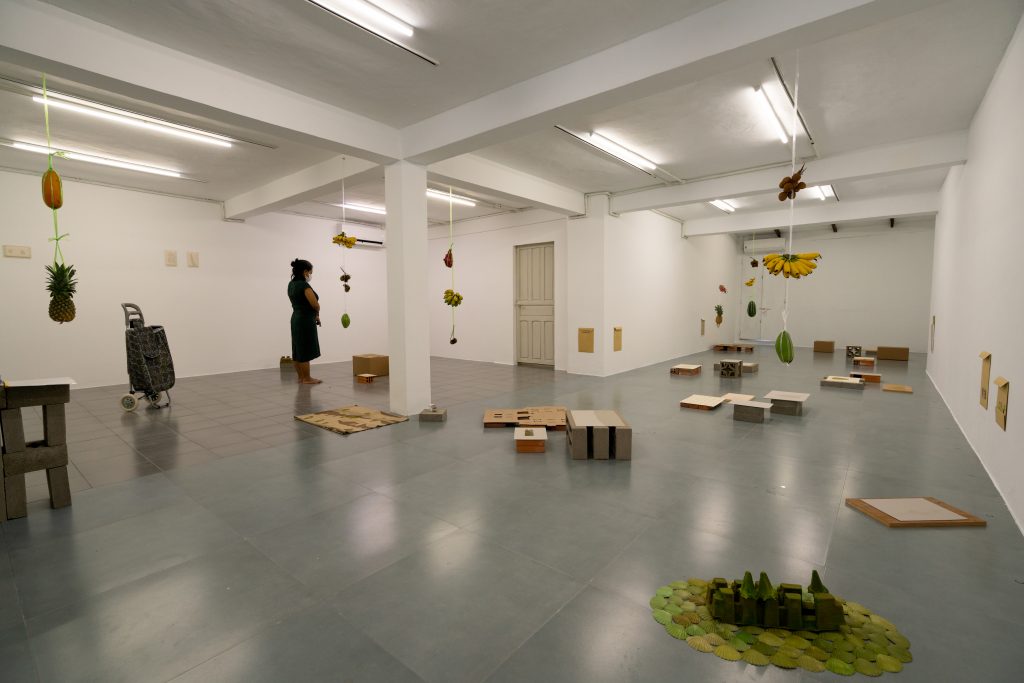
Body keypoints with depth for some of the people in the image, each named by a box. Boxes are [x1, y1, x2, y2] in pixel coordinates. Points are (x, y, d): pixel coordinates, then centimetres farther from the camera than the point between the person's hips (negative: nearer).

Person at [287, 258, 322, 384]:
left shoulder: (291, 284, 11)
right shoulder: (304, 285, -18)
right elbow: (315, 304, -20)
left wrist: (314, 315, 8)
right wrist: (317, 314, 2)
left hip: (296, 319, 9)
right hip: (305, 320, -9)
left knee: (298, 350, 12)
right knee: (305, 351, -2)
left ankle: (301, 377, 20)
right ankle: (307, 379, 6)